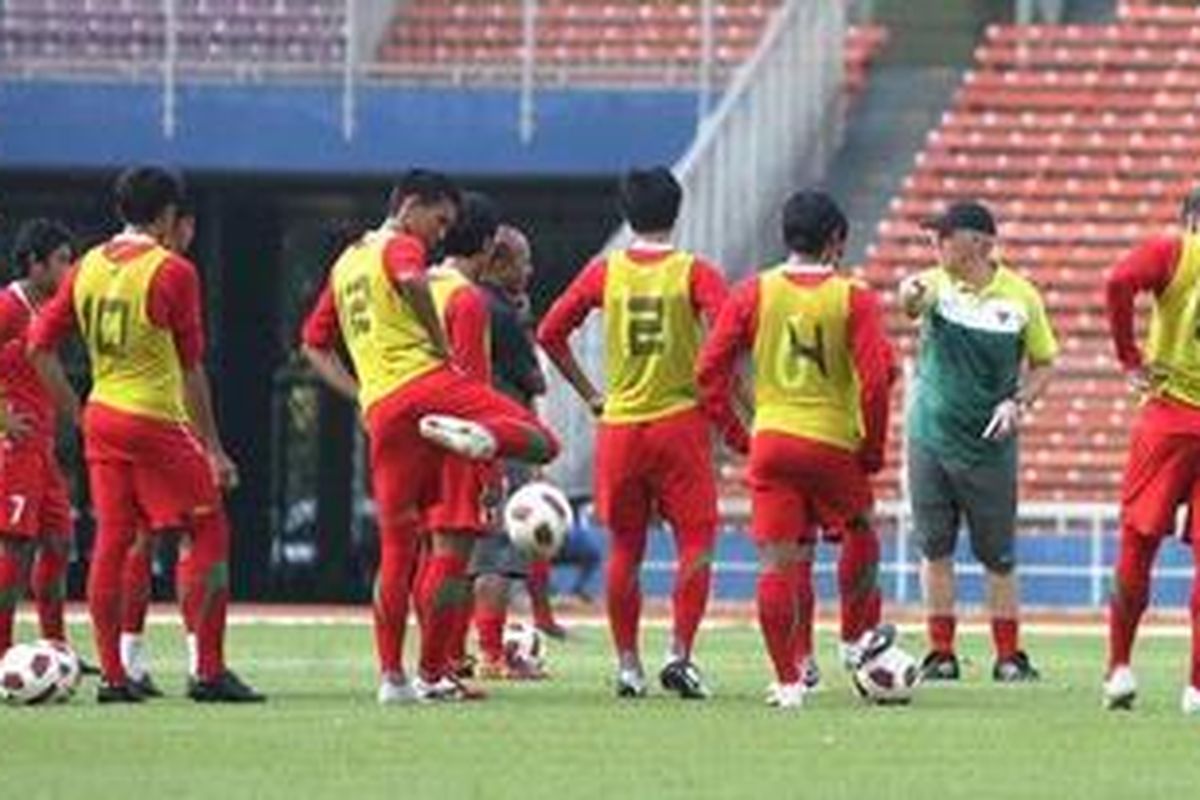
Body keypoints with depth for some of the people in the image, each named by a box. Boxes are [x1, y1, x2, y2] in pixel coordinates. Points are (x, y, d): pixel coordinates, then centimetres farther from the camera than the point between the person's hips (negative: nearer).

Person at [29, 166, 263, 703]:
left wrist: (76, 412, 13)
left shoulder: (87, 267, 8)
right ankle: (209, 672, -3)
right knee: (209, 533, 2)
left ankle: (112, 674, 6)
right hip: (157, 419, -6)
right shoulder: (172, 272, -9)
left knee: (111, 540, 8)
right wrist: (214, 449, -3)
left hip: (101, 417, 6)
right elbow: (191, 369, -8)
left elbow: (40, 345, 7)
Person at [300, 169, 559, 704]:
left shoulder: (345, 265, 26)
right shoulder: (401, 247, 4)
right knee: (542, 441, -9)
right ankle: (479, 436, -42)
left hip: (381, 412, 6)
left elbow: (315, 345, 28)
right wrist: (440, 344, -11)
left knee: (397, 543, 9)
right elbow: (412, 280, -21)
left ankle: (392, 676, 5)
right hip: (426, 384, -6)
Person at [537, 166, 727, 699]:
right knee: (695, 542, 2)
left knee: (625, 549, 11)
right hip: (680, 419, -3)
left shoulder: (605, 272, 3)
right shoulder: (694, 273, -4)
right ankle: (680, 655, -10)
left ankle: (627, 664, 11)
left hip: (619, 425, 3)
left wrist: (589, 394, 10)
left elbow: (550, 333, 4)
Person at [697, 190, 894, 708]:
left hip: (771, 441, 2)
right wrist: (873, 449, -1)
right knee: (860, 543, 22)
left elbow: (710, 369, 0)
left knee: (778, 564, 2)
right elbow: (877, 375, -12)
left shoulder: (754, 293, 4)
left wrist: (735, 434, 8)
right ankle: (860, 648, 26)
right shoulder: (853, 299, -3)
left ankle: (788, 681, 0)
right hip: (835, 445, -2)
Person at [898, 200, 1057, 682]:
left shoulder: (1020, 297, -4)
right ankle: (941, 655, 12)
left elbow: (1043, 364, 6)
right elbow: (911, 304, -27)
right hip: (930, 438, 1)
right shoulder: (937, 285, -3)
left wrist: (1019, 402, -12)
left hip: (989, 444, -1)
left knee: (998, 556, 3)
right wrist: (910, 295, -51)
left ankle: (1009, 657, 13)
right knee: (935, 550, 4)